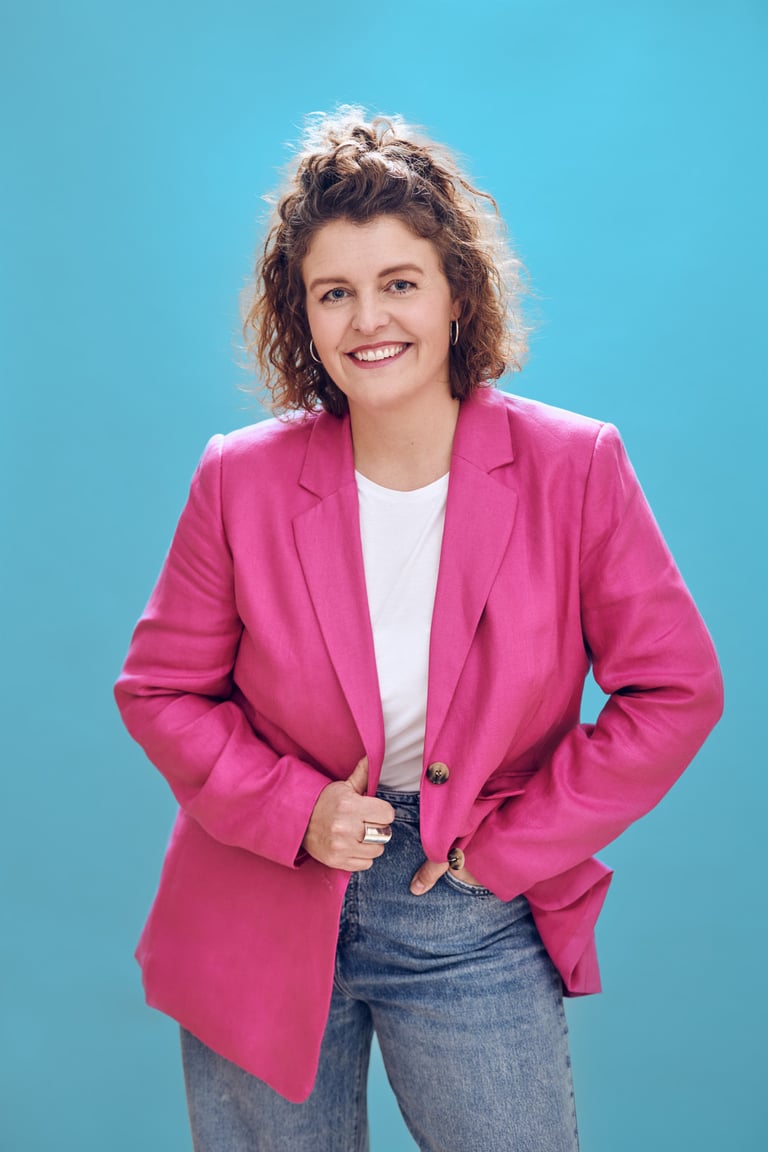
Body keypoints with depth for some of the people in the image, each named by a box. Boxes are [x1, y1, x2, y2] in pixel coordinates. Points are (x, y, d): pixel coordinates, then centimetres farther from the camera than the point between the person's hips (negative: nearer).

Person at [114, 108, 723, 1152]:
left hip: (474, 927, -1)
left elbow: (675, 692, -6)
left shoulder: (575, 468, -10)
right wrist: (291, 808, -13)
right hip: (265, 921, 1)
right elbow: (160, 688, 1)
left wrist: (514, 842, -9)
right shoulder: (241, 480, -7)